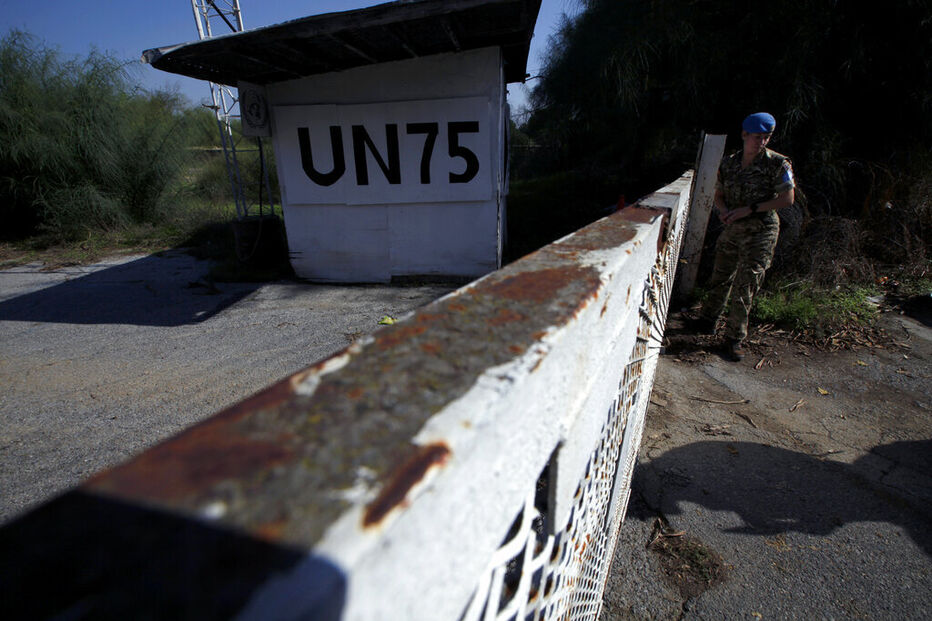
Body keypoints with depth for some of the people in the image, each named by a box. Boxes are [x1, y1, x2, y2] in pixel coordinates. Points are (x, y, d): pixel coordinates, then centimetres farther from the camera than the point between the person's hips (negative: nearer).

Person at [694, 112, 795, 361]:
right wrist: (724, 211, -8)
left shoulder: (778, 163, -6)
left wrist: (750, 209, -17)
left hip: (761, 232, -4)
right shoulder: (729, 163, 5)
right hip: (732, 230, 4)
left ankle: (735, 337, 7)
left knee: (745, 286, -5)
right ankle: (708, 319, 35)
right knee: (720, 278, 13)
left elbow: (787, 199, -9)